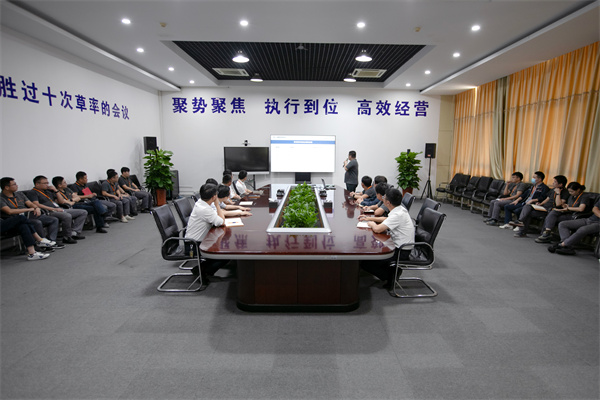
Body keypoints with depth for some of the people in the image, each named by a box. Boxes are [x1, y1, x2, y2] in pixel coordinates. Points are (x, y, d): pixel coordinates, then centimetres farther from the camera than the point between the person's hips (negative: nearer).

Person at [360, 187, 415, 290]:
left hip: (401, 252, -10)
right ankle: (394, 270, 16)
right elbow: (387, 220, 23)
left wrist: (372, 223, -6)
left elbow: (377, 229, -28)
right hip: (399, 247, 10)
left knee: (364, 262, -12)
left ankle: (390, 278, 3)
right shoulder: (399, 209, 4)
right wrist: (369, 218, 17)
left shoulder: (398, 215, -25)